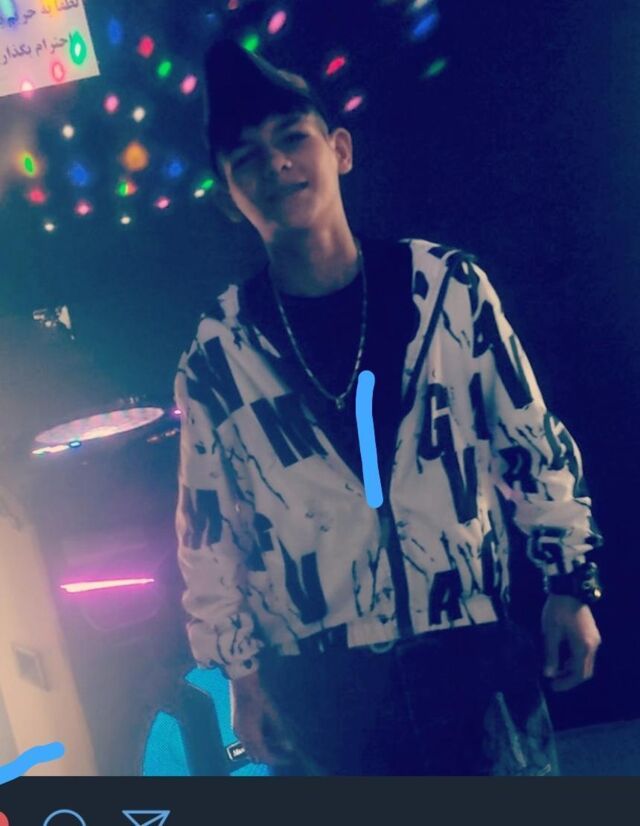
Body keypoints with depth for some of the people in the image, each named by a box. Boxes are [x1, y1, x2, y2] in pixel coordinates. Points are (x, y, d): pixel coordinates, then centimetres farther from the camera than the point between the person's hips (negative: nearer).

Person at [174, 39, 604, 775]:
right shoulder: (215, 358, -5)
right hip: (319, 693, 0)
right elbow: (205, 536, 3)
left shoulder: (448, 286, -5)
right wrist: (240, 672, 6)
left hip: (477, 654, 1)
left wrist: (571, 584, 3)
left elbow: (534, 443, 2)